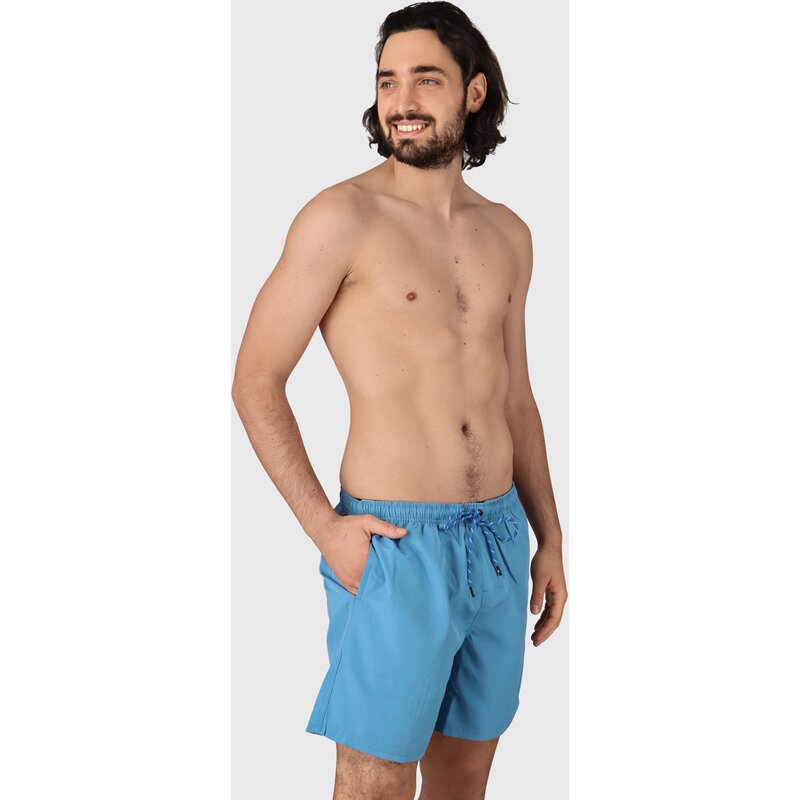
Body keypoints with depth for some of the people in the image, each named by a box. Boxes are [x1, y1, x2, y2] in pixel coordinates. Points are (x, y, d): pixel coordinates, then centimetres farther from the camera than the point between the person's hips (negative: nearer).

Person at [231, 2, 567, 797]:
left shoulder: (506, 234, 9)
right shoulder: (341, 215, -10)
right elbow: (255, 382, -8)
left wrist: (548, 539, 14)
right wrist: (322, 528, -16)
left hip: (497, 543, 6)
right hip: (393, 549, -6)